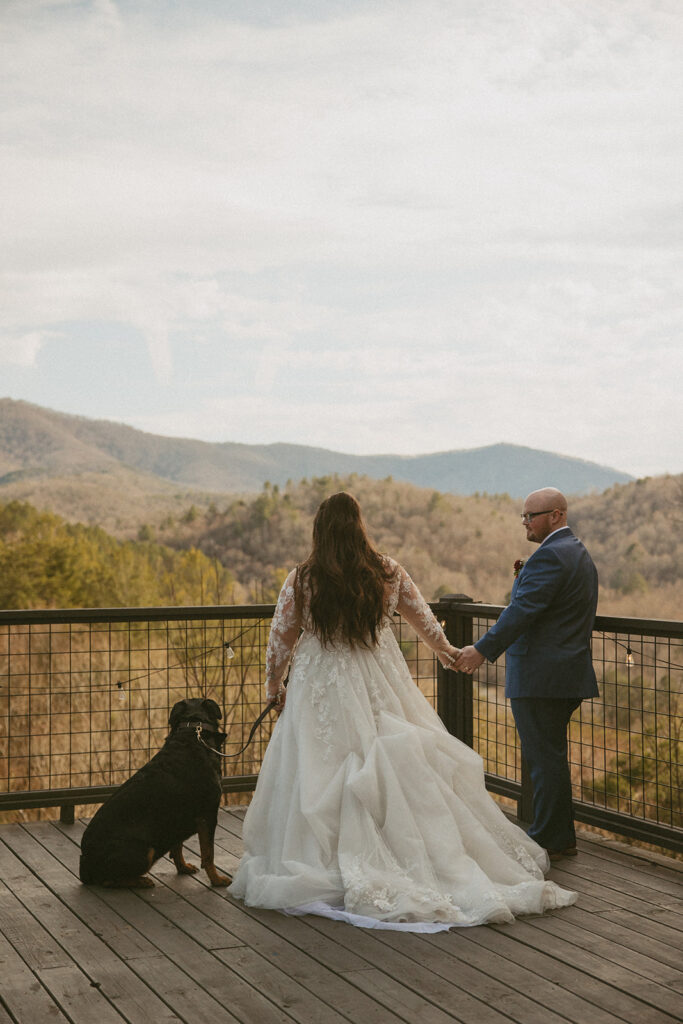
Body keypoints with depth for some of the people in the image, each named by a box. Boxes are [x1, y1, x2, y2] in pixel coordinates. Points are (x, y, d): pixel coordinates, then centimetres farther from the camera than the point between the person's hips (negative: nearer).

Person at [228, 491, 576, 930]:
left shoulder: (301, 581, -8)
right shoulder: (388, 572, -3)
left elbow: (281, 639, 3)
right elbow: (421, 615, 15)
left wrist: (274, 683, 20)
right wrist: (443, 647, 34)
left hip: (321, 692, -2)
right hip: (380, 685, 2)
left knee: (321, 784, 5)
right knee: (404, 773, 7)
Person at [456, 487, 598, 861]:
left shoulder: (550, 556, -16)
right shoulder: (579, 553, 18)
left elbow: (524, 609, -25)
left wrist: (482, 650, -30)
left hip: (540, 676, -11)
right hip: (567, 674, 11)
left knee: (545, 758, -3)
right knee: (550, 756, 17)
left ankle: (549, 840, 4)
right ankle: (561, 836, 23)